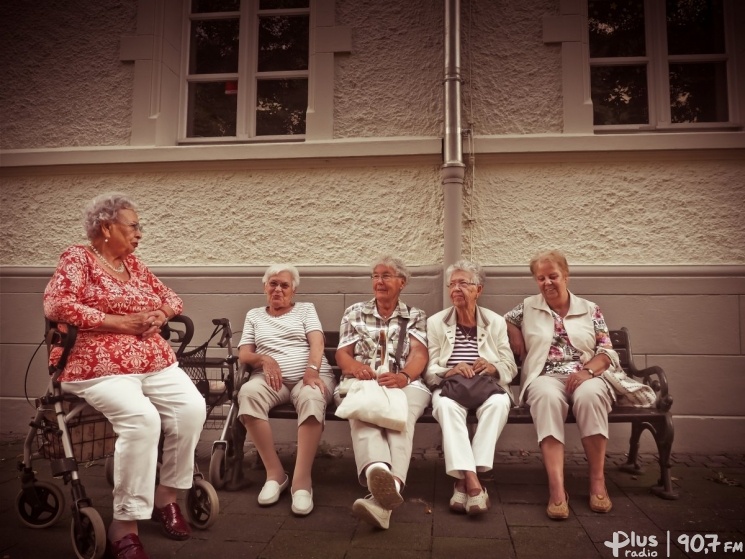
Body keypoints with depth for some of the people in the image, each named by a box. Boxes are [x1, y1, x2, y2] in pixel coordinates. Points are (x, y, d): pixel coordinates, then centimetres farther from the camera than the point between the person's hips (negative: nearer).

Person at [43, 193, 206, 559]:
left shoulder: (133, 263, 19)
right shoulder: (78, 258, 0)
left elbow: (171, 298, 24)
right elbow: (55, 304, -16)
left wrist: (159, 315, -1)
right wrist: (119, 322, -17)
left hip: (156, 362, 6)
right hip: (100, 368, -6)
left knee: (192, 408, -18)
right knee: (141, 419, -32)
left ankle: (166, 496, 2)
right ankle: (124, 527, -18)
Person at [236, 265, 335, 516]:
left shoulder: (306, 309, 18)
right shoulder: (254, 315, 23)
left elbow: (316, 342, 1)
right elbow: (243, 354, 13)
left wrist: (312, 370, -19)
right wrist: (264, 359, -11)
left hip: (309, 375, -1)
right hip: (272, 378, 2)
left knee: (312, 398, -38)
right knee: (248, 392, -34)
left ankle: (302, 480, -35)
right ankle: (274, 473, -25)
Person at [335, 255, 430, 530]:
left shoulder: (416, 316, 18)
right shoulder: (355, 312, 22)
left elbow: (419, 354, 2)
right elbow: (342, 354, 13)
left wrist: (403, 376, -23)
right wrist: (356, 367, -13)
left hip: (405, 383, 0)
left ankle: (390, 486, -61)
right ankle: (378, 472, -67)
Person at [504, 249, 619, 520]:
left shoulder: (590, 309, 14)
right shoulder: (528, 308, 16)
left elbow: (607, 352, 9)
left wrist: (588, 370, -11)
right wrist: (519, 347, 8)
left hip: (586, 377, 1)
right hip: (546, 377, -1)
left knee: (590, 395, -37)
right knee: (547, 396, -39)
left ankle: (597, 480, -24)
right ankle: (556, 488, -43)